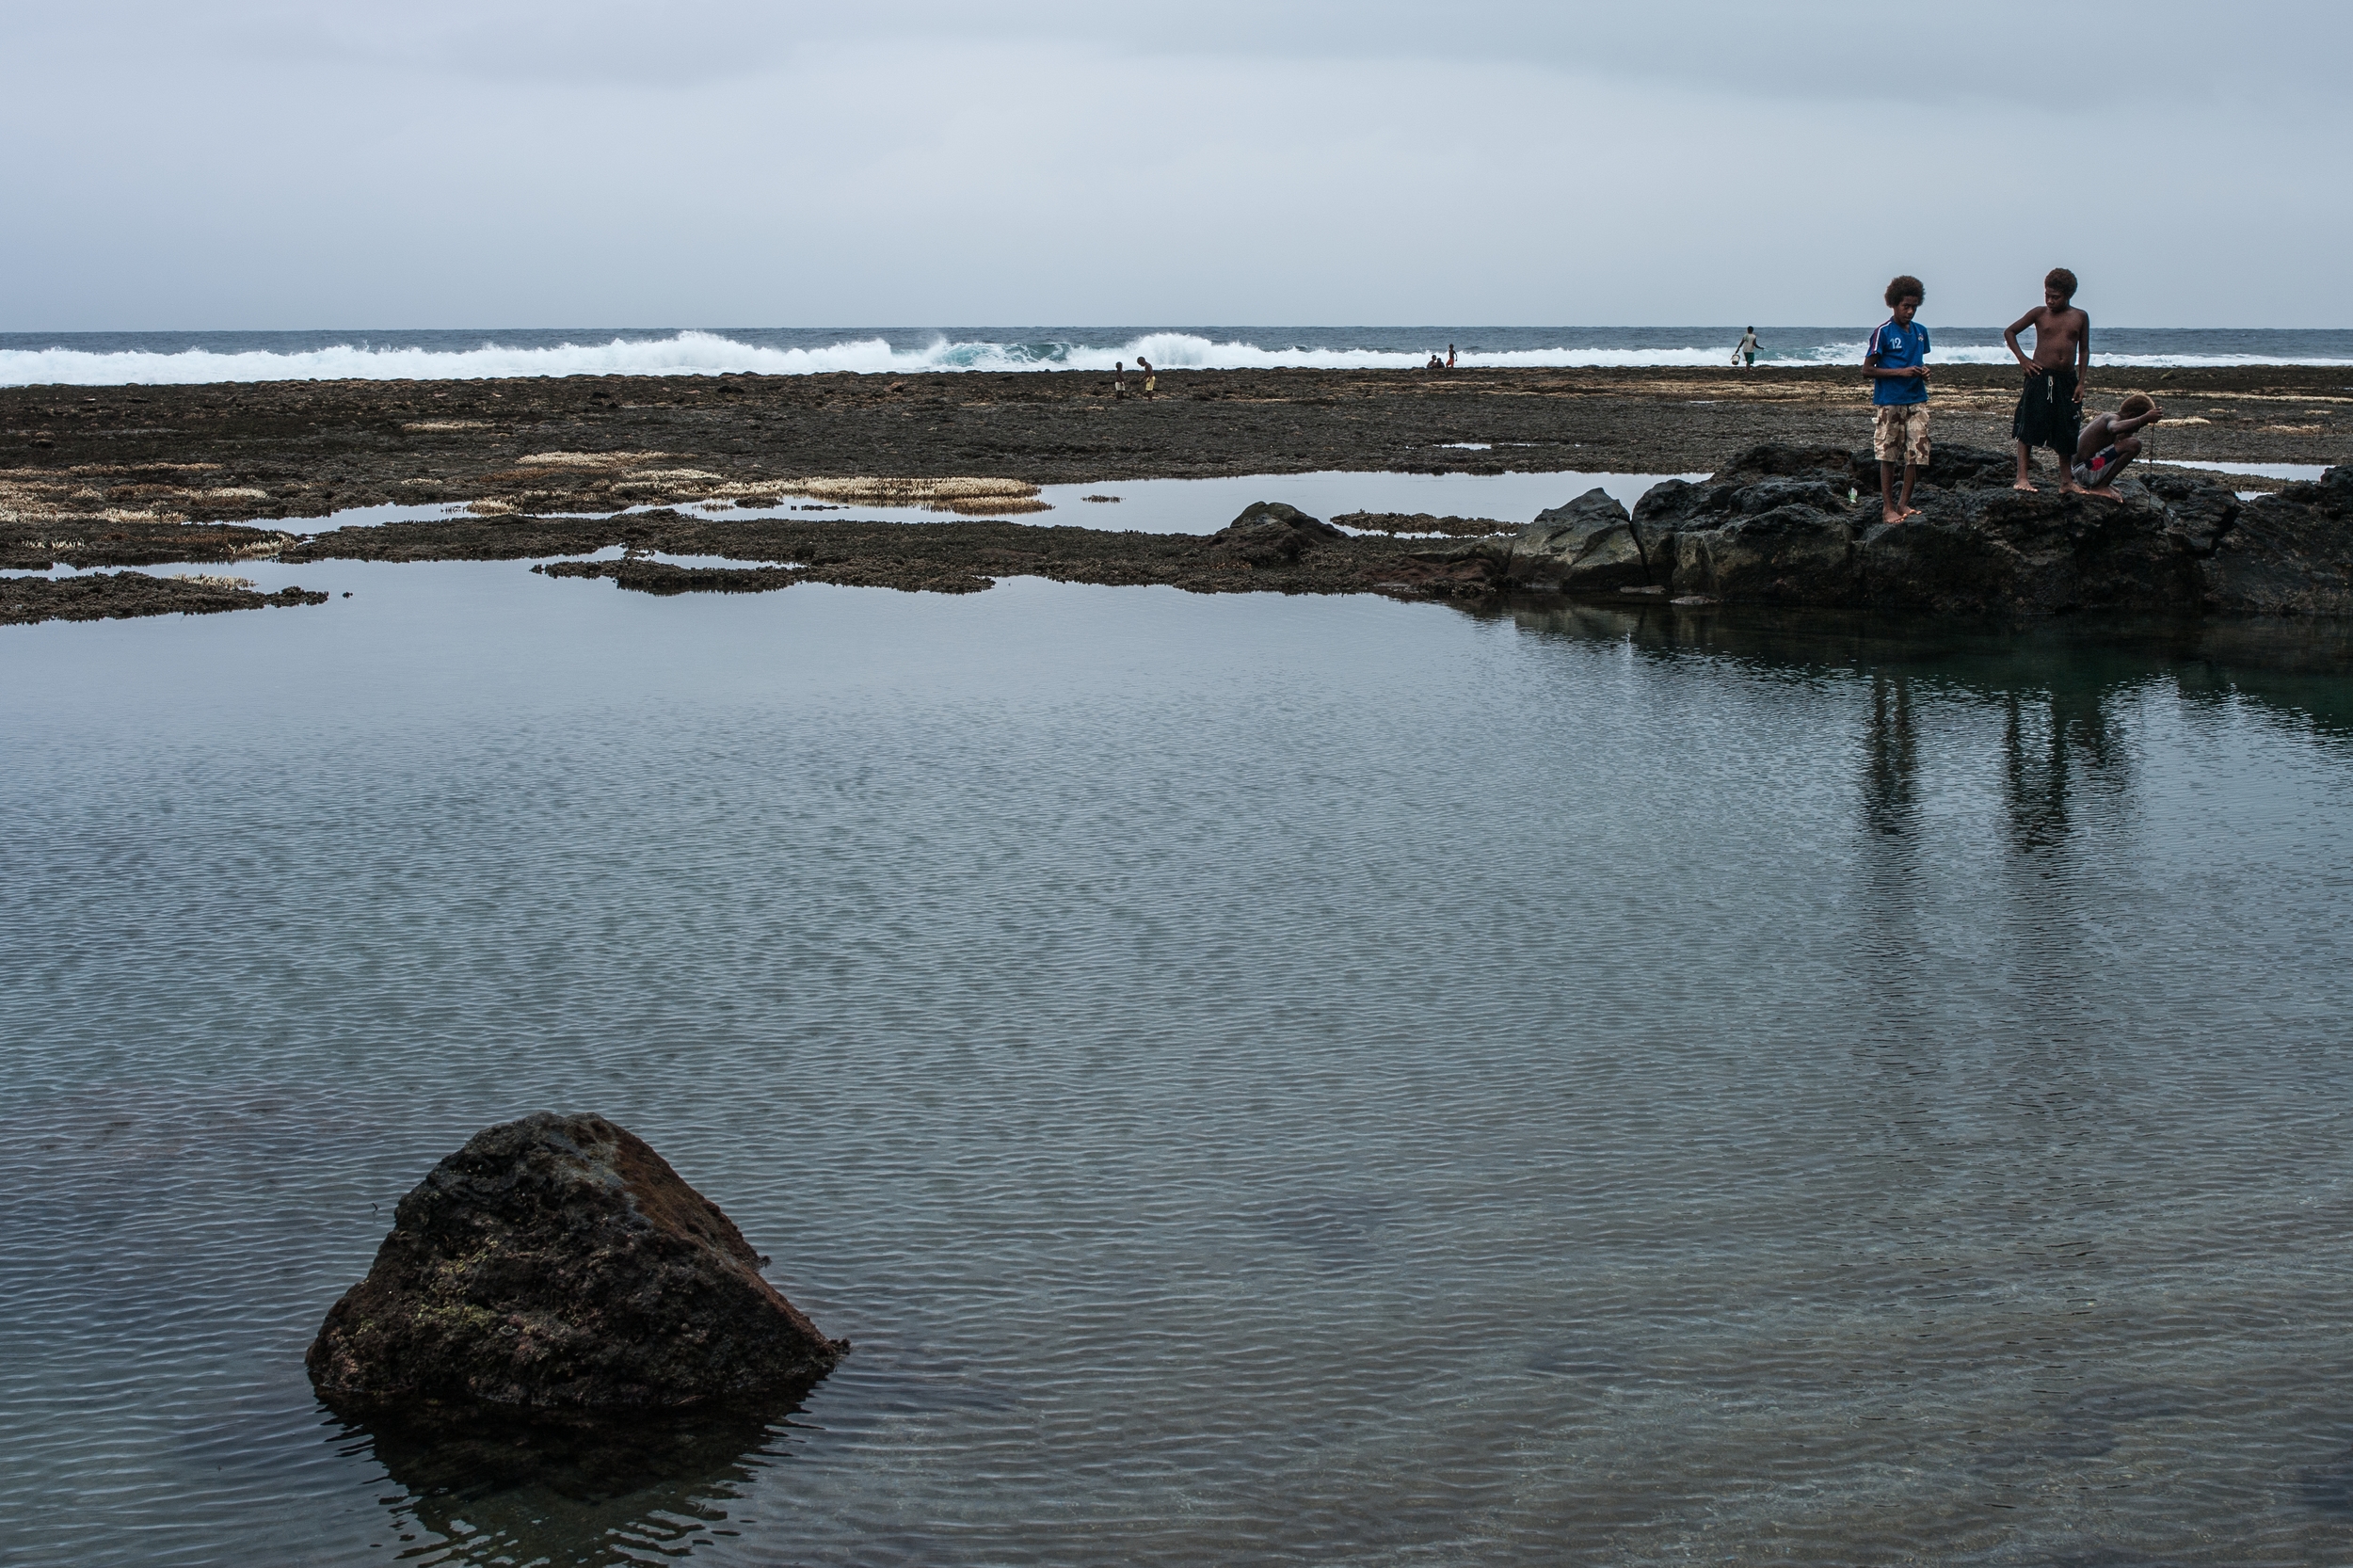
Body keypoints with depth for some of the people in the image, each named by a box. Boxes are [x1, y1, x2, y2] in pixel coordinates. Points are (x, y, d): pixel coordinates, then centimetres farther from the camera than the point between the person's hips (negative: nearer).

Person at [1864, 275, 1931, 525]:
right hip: (1889, 402, -5)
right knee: (1888, 456, 0)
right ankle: (1887, 506, 7)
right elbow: (1868, 368, -7)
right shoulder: (1883, 332, -6)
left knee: (1917, 454, 2)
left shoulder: (1920, 332, 11)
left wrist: (1923, 372, 2)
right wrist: (1901, 372, -16)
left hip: (1917, 400, 5)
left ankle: (1904, 503, 14)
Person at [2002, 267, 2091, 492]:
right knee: (2028, 426, -11)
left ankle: (2066, 480, 16)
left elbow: (2084, 351, 10)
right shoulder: (2039, 313, 1)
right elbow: (2009, 332, 8)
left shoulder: (2080, 317, 6)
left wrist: (2081, 383, 3)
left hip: (2067, 380, 3)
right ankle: (2022, 477, -12)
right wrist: (2022, 359, -3)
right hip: (2040, 377, -3)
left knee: (2067, 432, 7)